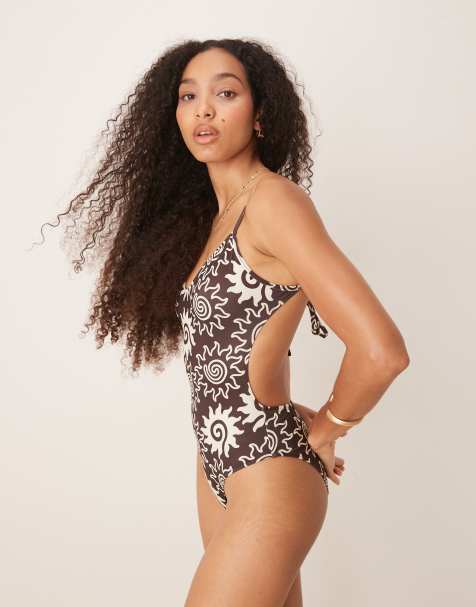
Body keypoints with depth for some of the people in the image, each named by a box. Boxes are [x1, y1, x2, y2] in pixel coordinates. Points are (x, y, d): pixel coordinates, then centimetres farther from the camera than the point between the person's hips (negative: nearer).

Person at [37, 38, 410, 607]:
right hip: (216, 464, 8)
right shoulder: (206, 217, 9)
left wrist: (323, 432, -9)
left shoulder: (274, 201, -17)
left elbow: (380, 351, -26)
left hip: (268, 479, -8)